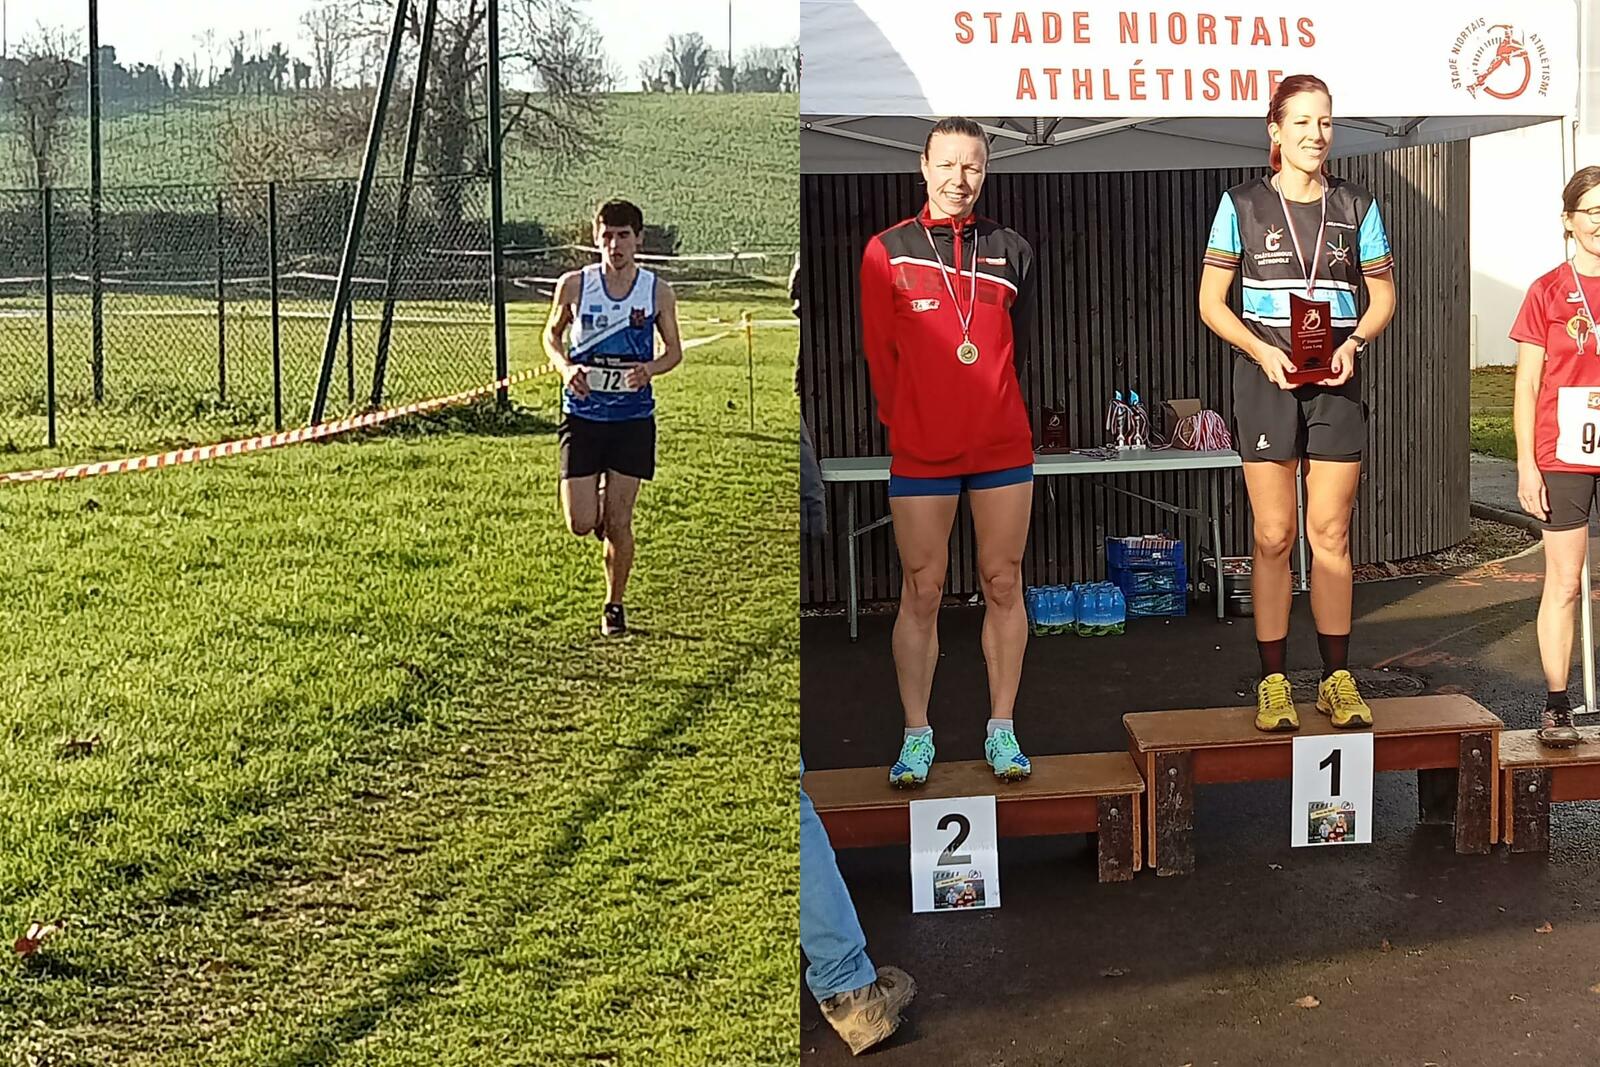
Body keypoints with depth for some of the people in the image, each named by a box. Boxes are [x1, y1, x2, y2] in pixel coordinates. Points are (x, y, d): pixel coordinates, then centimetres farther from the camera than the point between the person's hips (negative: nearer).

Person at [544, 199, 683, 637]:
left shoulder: (657, 291, -1)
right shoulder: (573, 285, -3)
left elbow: (674, 350, 8)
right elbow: (552, 334, 11)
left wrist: (649, 369, -14)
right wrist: (565, 367, -10)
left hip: (633, 418, 0)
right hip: (582, 415, 0)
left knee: (619, 522, 1)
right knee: (581, 524, -5)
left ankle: (614, 605, 21)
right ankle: (597, 499, 32)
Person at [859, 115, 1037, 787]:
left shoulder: (1011, 251, 7)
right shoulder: (888, 252, 1)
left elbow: (1021, 347, 15)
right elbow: (879, 353, 5)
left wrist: (995, 414, 13)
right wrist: (904, 421, 7)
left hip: (1003, 449, 2)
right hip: (918, 453, -2)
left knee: (1003, 586, 6)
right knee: (920, 593, 2)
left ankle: (1001, 729, 15)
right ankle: (916, 736, 11)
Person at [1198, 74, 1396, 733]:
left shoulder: (1356, 207, 7)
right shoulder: (1243, 206, 2)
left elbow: (1382, 296, 12)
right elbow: (1211, 302, 2)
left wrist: (1354, 344, -8)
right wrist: (1263, 351, -13)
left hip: (1336, 382, 2)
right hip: (1266, 380, -1)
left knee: (1331, 534, 4)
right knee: (1273, 537, -1)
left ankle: (1337, 679, 13)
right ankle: (1273, 683, 7)